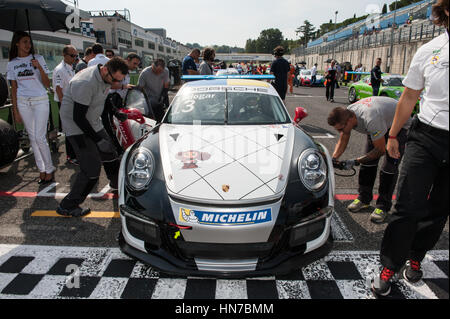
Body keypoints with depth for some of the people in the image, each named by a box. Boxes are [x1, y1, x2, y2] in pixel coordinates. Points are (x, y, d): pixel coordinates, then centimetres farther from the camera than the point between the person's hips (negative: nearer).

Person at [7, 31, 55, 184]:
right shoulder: (12, 64, 8)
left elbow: (47, 84, -3)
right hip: (22, 102, 3)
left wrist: (39, 67, -17)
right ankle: (41, 170, 15)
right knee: (32, 137, 6)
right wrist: (15, 110, 6)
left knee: (39, 137, -9)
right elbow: (14, 88, 10)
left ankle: (49, 169, 5)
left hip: (40, 101, -3)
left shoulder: (38, 58, 1)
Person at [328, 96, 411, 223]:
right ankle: (364, 199, 15)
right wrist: (334, 158, -25)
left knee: (390, 166, -14)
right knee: (368, 161, 1)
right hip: (382, 122, 7)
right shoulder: (345, 115, -21)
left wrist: (356, 161, -31)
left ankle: (383, 206, -3)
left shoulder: (370, 120, -44)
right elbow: (342, 141, -8)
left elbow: (381, 150, -31)